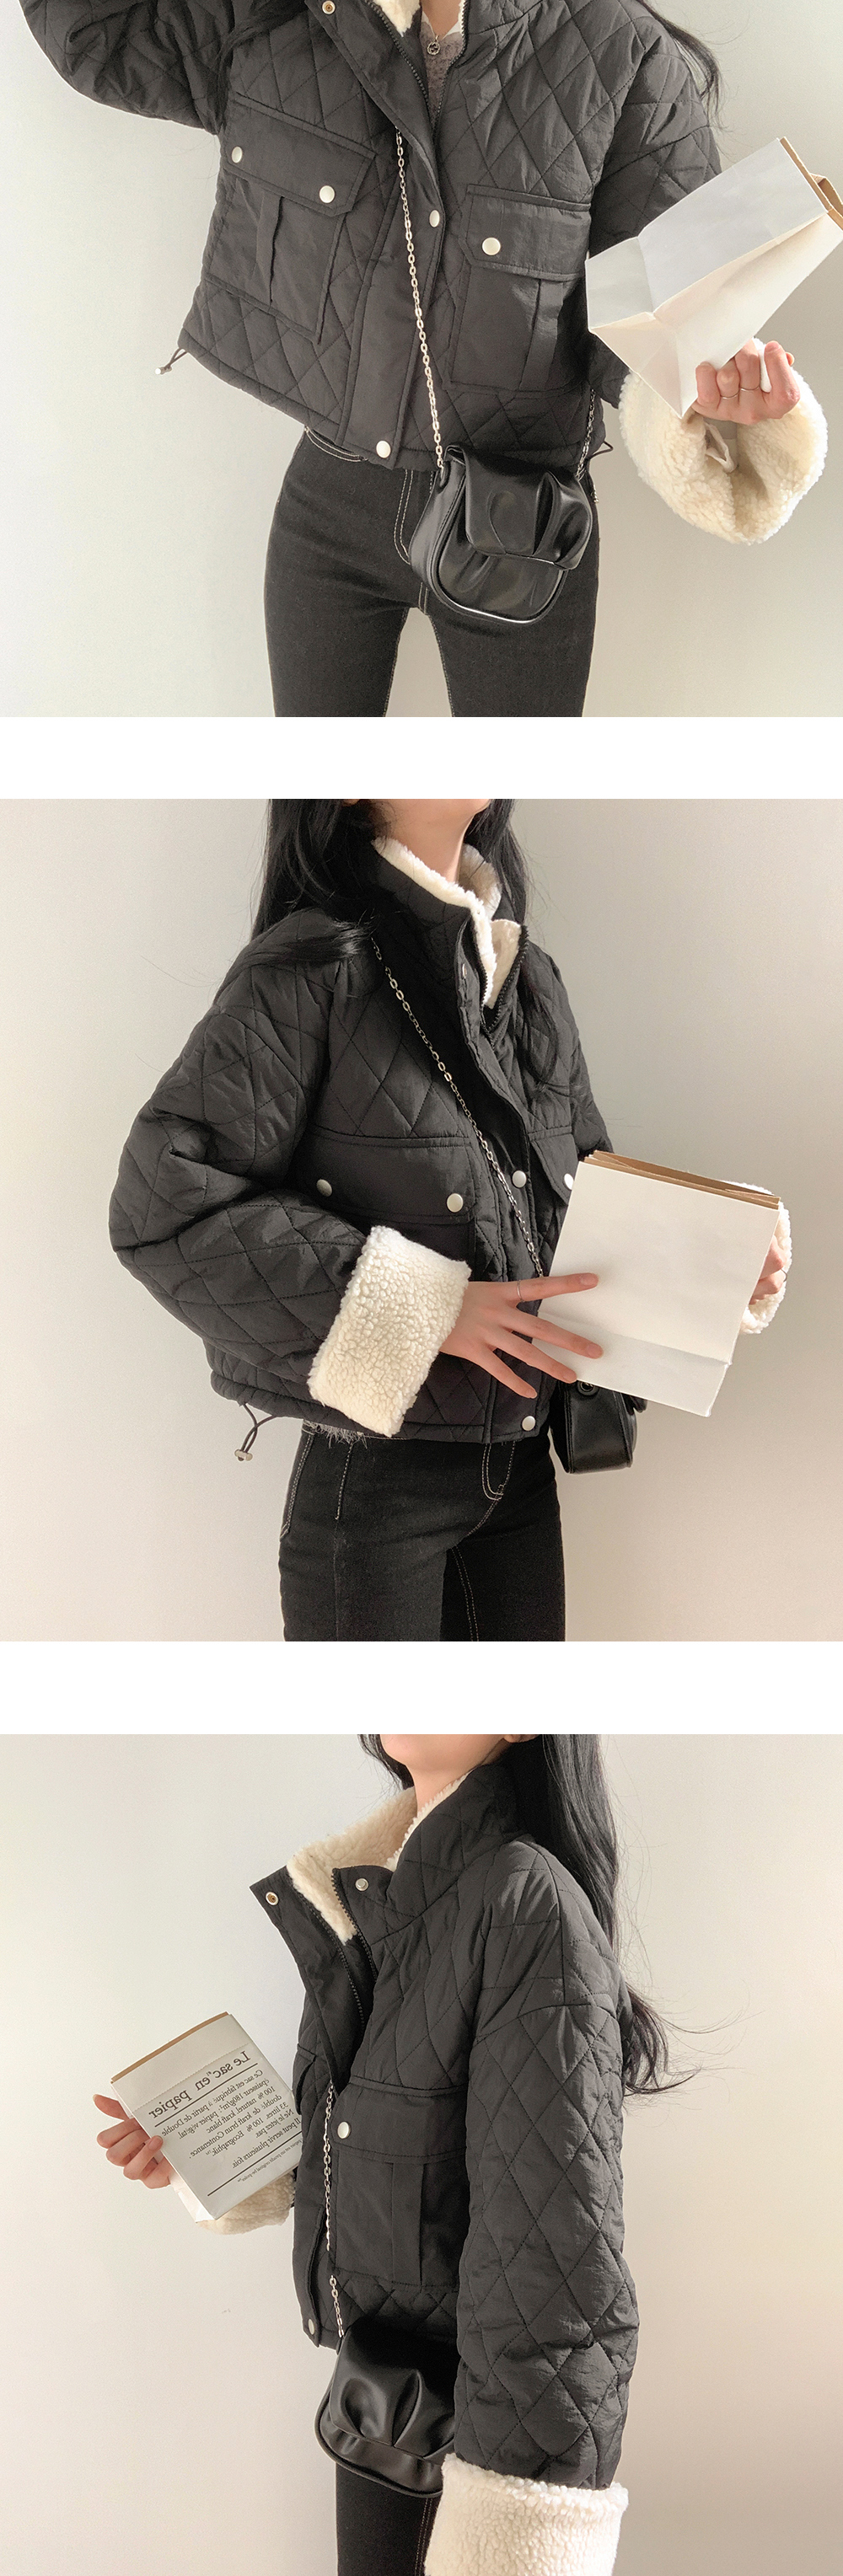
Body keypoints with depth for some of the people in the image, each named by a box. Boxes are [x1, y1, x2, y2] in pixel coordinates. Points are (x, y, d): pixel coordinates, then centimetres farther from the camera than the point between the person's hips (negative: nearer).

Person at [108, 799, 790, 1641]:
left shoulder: (530, 977, 10)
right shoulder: (311, 970, -12)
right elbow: (165, 1207, -18)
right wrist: (423, 1311, -21)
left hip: (522, 1468, 7)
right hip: (375, 1474, -7)